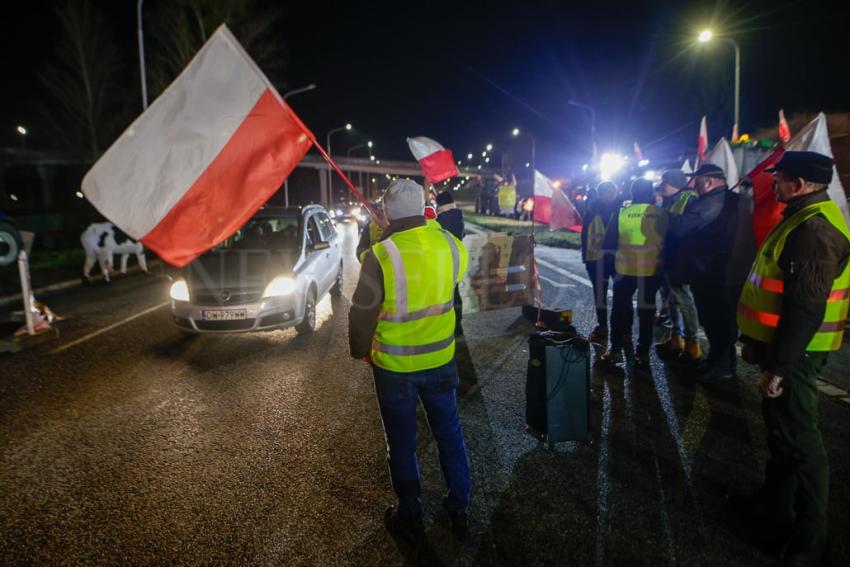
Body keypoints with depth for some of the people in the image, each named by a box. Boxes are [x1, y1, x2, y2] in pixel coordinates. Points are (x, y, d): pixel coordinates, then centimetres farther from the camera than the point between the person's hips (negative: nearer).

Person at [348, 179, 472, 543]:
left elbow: (362, 314, -12)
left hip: (395, 366, -3)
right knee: (450, 434, 20)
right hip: (441, 359, 4)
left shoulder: (380, 256, -21)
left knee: (402, 444, 15)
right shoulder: (450, 244, -10)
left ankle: (410, 520, 33)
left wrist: (360, 350, 5)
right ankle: (459, 510, 36)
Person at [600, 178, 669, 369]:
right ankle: (642, 353, 10)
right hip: (650, 268, 0)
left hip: (624, 267, 1)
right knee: (646, 311, 9)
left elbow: (609, 242, 1)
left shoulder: (621, 212, -4)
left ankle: (616, 349, 13)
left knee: (620, 307, 12)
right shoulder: (660, 214, -6)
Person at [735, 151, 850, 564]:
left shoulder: (814, 228, -21)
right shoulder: (804, 219, 13)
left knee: (797, 438, 0)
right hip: (783, 345, 10)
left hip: (793, 353, -10)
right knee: (780, 428, 20)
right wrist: (757, 342, 21)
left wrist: (778, 366, -24)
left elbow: (805, 308, -26)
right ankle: (776, 502, 37)